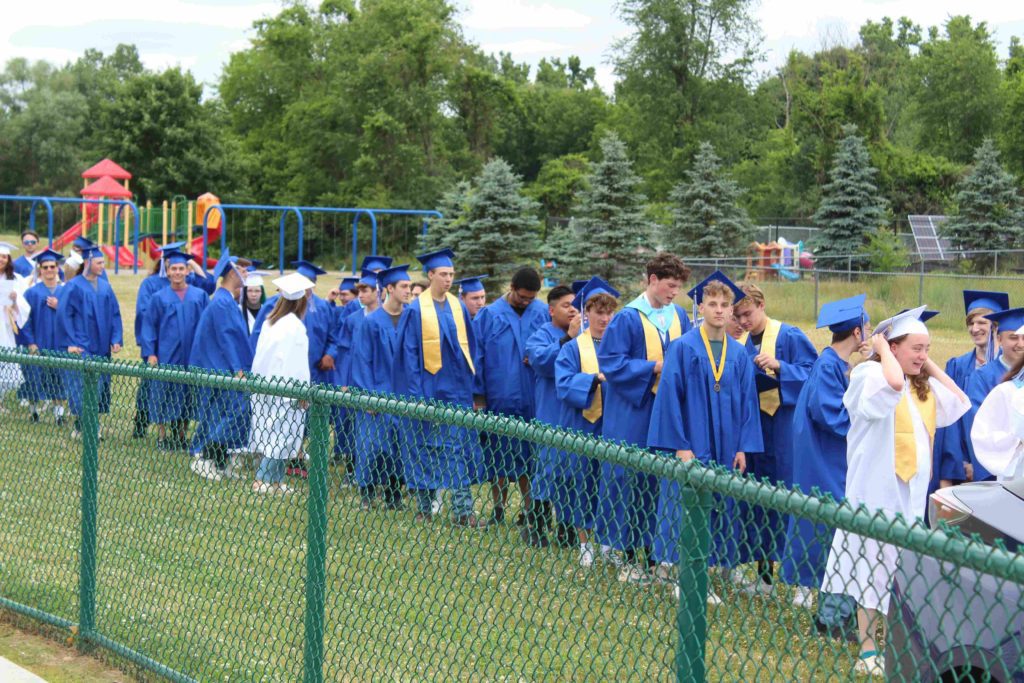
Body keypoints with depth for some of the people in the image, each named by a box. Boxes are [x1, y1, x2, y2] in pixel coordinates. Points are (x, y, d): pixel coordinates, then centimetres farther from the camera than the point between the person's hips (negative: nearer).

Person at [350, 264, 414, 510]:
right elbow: (362, 360, -5)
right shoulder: (371, 322, -5)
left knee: (398, 445, 4)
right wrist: (367, 395, -10)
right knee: (374, 445, -3)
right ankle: (367, 493, 11)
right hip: (378, 393, -3)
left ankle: (393, 494, 14)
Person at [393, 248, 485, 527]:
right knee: (427, 448, 6)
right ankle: (424, 507, 17)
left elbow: (468, 347, 12)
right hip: (428, 388, -3)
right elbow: (409, 353, -6)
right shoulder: (415, 310, -5)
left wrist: (470, 383, 6)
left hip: (457, 387, 3)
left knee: (460, 447, -1)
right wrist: (415, 393, -12)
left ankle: (462, 510, 0)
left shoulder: (458, 307, 7)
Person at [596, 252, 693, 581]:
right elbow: (610, 361, -11)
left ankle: (654, 552, 16)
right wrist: (653, 368, -15)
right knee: (632, 479, 1)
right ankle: (628, 558, 10)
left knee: (661, 479, 7)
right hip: (635, 414, -5)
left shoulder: (679, 316, 7)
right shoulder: (628, 318, -8)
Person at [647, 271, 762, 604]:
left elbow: (747, 401, 8)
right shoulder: (683, 348, -6)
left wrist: (743, 447, 1)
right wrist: (680, 446, -14)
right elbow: (670, 397, -9)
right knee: (687, 510, -2)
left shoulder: (739, 354, 7)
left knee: (722, 511, 6)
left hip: (726, 448, 4)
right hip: (691, 444, -4)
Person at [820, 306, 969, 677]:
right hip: (877, 486, -7)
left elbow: (961, 402, 11)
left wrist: (931, 366, 9)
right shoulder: (869, 376, -12)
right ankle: (867, 650, 6)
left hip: (911, 488, 7)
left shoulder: (923, 386, 13)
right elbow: (894, 383, -34)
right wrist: (882, 349, -16)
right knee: (874, 566, -1)